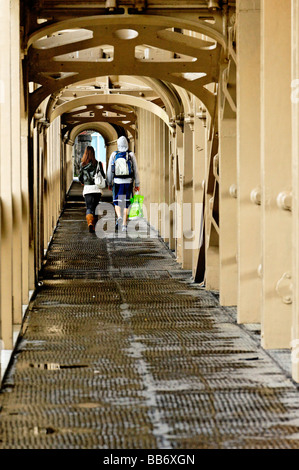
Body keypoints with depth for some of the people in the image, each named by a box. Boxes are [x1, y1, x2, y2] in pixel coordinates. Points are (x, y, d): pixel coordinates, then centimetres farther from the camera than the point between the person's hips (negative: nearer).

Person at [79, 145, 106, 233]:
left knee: (89, 208, -2)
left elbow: (80, 178, 6)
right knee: (94, 207, 16)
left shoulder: (82, 165, -1)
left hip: (87, 189, -1)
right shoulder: (98, 163, -2)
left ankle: (90, 223, -27)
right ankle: (93, 225, 18)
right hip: (97, 189, 1)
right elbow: (103, 176, -1)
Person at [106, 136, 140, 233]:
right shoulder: (131, 155, -3)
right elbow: (136, 170, 0)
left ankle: (119, 217, -15)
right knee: (126, 203, 7)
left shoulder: (114, 155, -2)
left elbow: (109, 171, 2)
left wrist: (109, 183, 12)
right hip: (128, 181, 0)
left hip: (117, 181, 0)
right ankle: (124, 225, 6)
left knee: (117, 202, 13)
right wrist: (137, 184, 7)